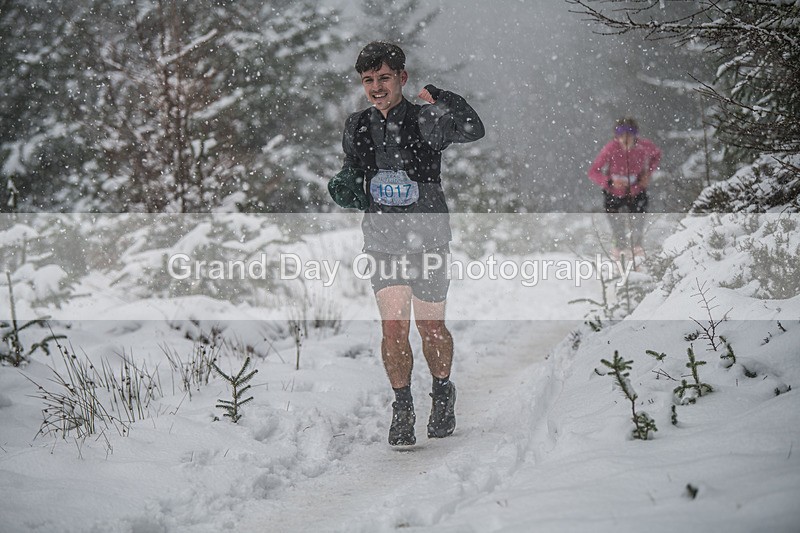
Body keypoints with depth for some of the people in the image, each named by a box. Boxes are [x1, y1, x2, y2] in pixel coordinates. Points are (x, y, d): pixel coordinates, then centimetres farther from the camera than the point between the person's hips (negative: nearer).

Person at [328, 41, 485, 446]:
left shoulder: (424, 121, -11)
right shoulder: (357, 128, 3)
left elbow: (473, 131, -28)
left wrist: (441, 100, -40)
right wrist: (345, 188, -2)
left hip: (427, 241, -2)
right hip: (382, 241, 2)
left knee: (430, 326, 8)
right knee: (393, 327, -8)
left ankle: (443, 393, 33)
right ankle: (402, 406, 8)